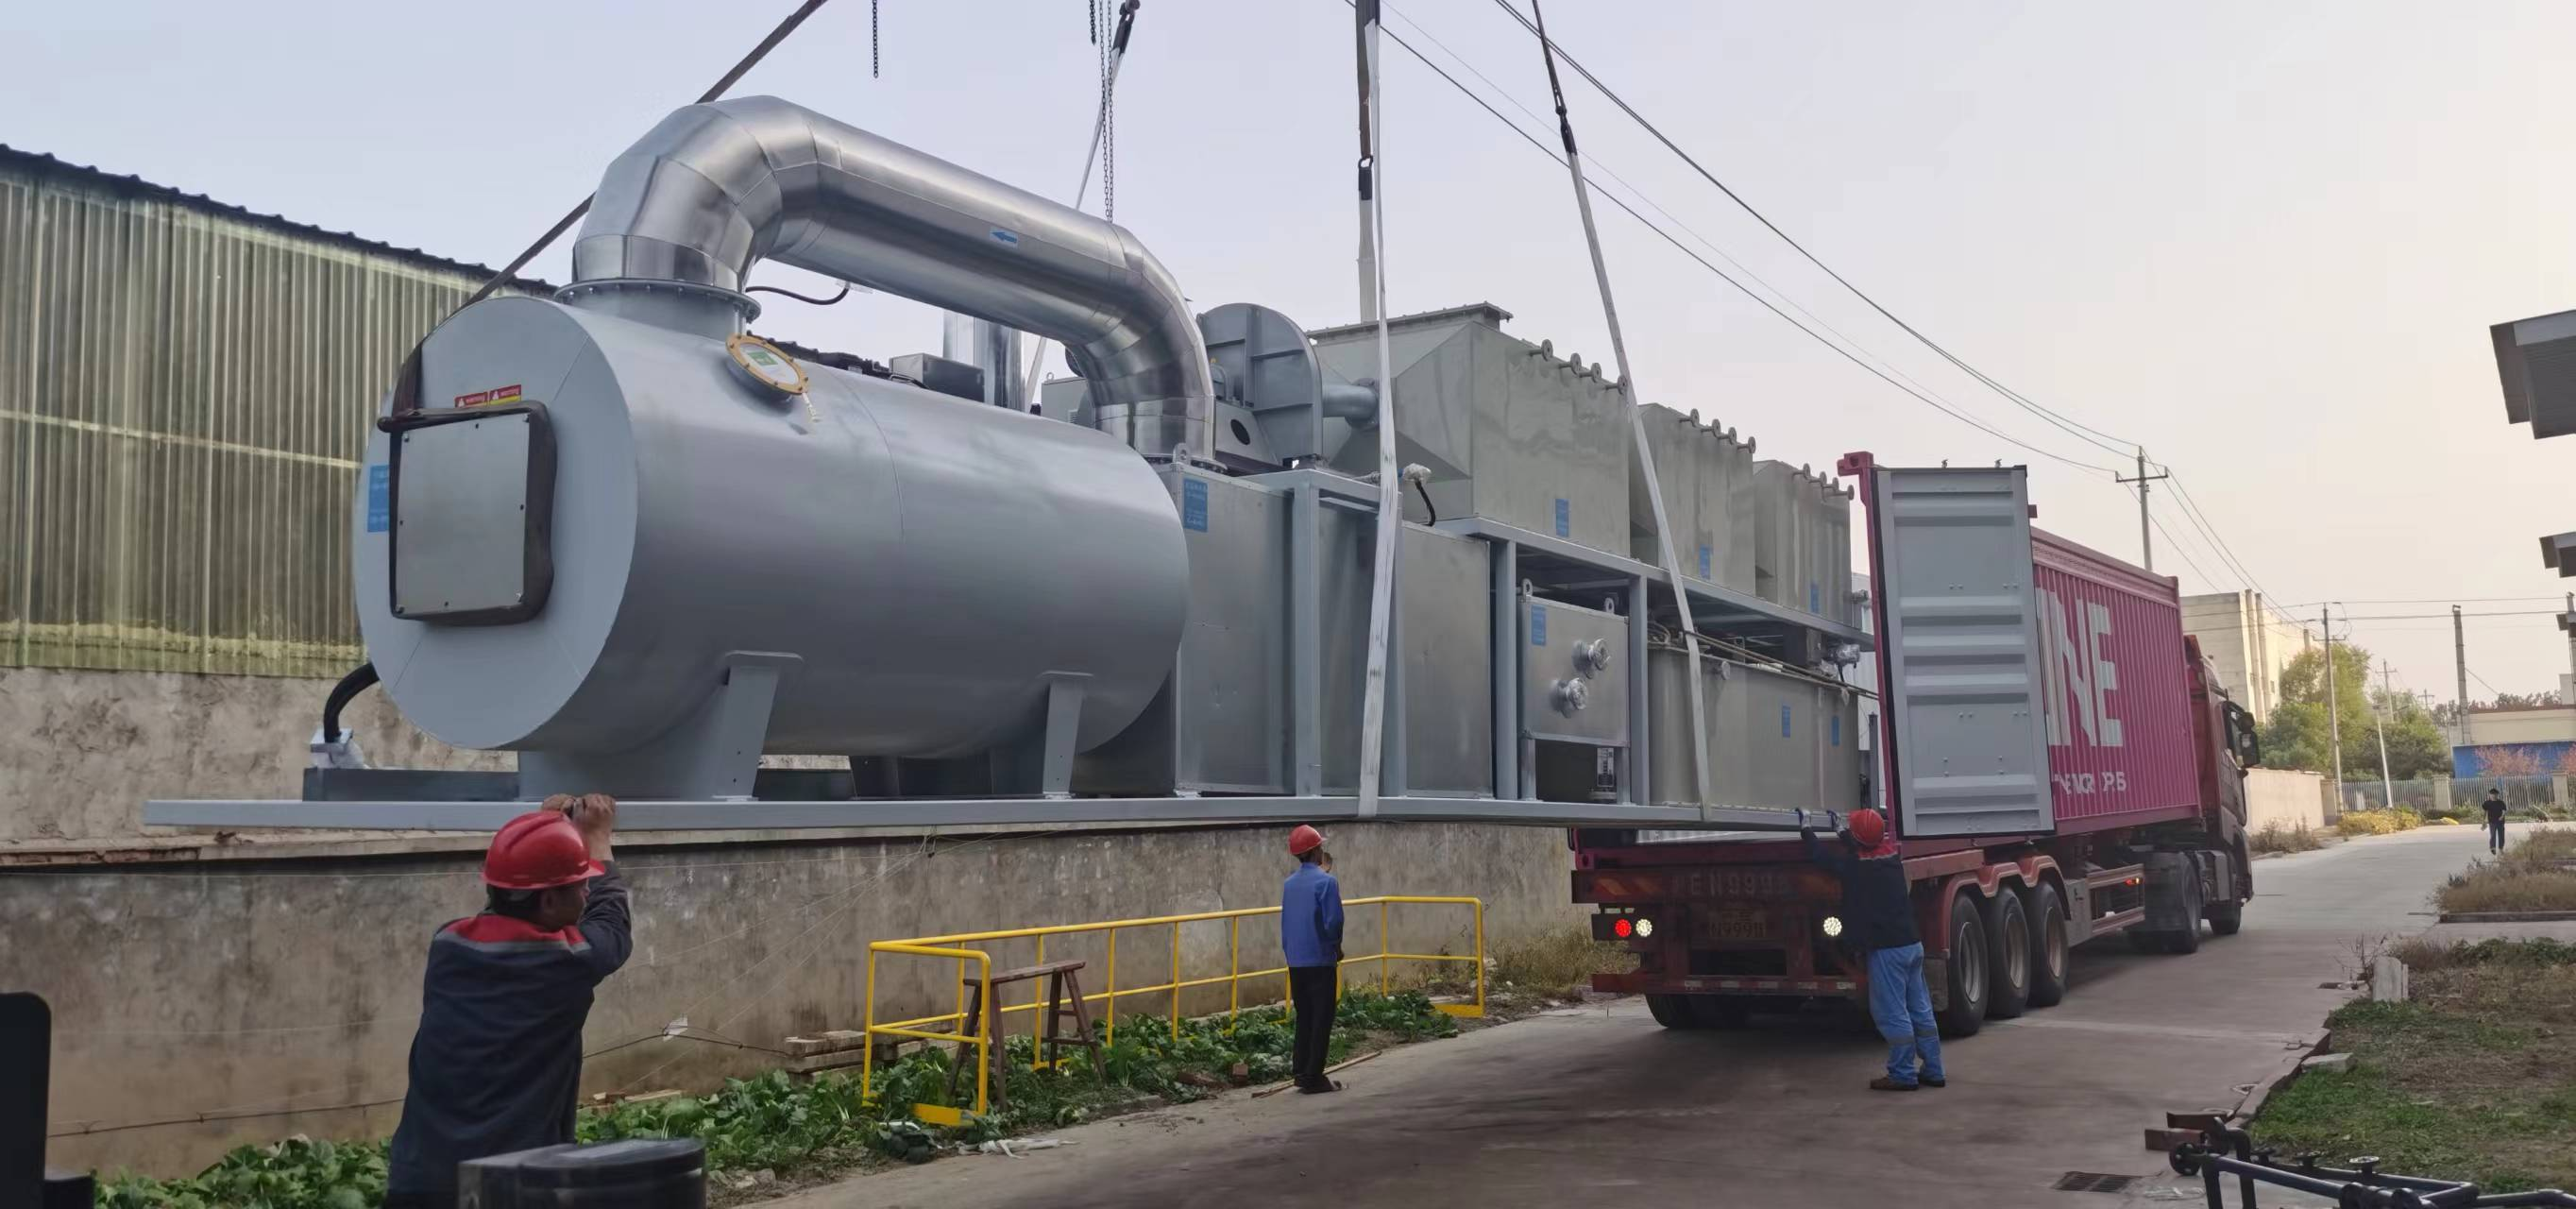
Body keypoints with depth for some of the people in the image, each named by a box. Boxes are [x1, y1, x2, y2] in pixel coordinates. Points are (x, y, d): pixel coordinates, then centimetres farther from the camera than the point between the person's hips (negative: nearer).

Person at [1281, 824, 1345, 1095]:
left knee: (1303, 1017, 15)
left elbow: (1285, 923, 11)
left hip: (1295, 962, 6)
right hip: (1320, 960, -6)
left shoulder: (1289, 884, 8)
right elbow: (1334, 920, -17)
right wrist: (1337, 947, 0)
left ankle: (1300, 1071, 15)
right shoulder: (1326, 881, -12)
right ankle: (1313, 1077, 0)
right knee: (1321, 1020, 1)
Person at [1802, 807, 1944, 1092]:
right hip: (1912, 943, 7)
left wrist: (1806, 831, 16)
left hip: (1886, 950, -7)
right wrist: (1846, 835, 37)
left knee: (1892, 1013, -2)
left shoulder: (1855, 865, -13)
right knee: (1920, 1010, 12)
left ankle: (1902, 1074, -1)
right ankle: (1932, 1071, 17)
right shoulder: (1890, 854, 5)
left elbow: (1819, 855, 0)